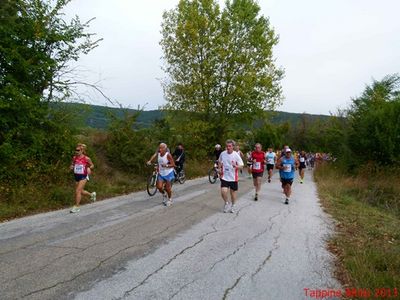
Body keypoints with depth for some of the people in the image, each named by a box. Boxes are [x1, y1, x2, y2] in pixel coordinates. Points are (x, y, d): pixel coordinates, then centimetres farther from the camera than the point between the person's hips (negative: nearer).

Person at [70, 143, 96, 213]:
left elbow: (92, 165, 3)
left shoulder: (86, 158, -11)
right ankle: (92, 194, 43)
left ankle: (77, 206, 3)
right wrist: (71, 167, -9)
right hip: (76, 176, 6)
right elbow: (72, 165, 14)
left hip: (83, 176, -6)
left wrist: (89, 168, -18)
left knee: (77, 191, -11)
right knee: (81, 191, 16)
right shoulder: (74, 158, 0)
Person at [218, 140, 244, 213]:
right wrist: (219, 169, 2)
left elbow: (241, 166, -10)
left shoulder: (236, 155, -12)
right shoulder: (222, 154, -3)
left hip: (233, 177, -1)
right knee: (223, 192, -12)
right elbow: (219, 162, 17)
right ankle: (227, 203, 19)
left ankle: (233, 205, 37)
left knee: (233, 192, 12)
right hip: (224, 177, 1)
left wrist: (236, 166, -31)